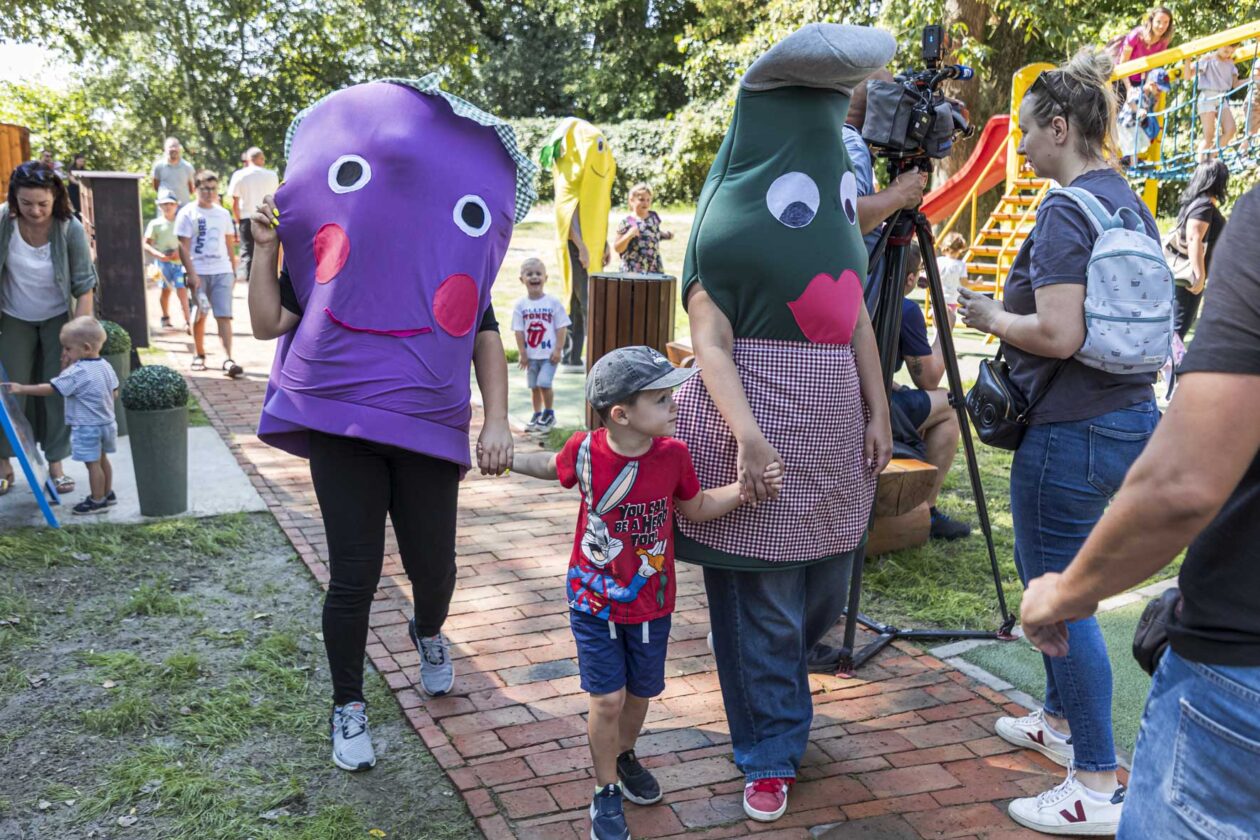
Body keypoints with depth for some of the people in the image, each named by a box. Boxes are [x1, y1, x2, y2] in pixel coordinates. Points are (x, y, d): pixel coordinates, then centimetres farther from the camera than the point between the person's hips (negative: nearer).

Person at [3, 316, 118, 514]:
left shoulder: (76, 373, -21)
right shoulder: (106, 366, 2)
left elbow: (51, 389, -20)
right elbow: (114, 392, 10)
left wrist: (22, 389, -15)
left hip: (87, 427, -9)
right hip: (107, 422, 9)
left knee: (93, 463, 0)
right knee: (102, 459, 21)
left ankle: (97, 500, 8)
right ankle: (107, 494, 32)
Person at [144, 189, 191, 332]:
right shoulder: (155, 224, 2)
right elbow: (146, 244, 0)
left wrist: (180, 252, -11)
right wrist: (159, 255, -15)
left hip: (179, 261, 0)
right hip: (163, 262, 0)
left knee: (182, 290, -9)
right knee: (166, 289, 9)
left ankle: (187, 321, -10)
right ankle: (165, 317, 28)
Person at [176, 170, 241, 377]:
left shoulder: (223, 214, 12)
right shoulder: (187, 213, -1)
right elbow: (183, 247, -7)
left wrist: (233, 271, 14)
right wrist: (191, 274, -15)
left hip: (222, 272, 2)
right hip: (198, 273, -2)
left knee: (224, 316, -7)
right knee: (199, 315, 7)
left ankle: (228, 359, -13)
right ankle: (199, 355, 23)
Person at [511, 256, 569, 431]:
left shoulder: (553, 302, -6)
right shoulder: (521, 305, -2)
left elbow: (561, 327, -5)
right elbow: (519, 330, -1)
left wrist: (558, 349, -10)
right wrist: (522, 353, -5)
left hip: (549, 353, -3)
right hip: (530, 354, 3)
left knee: (544, 383, -11)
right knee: (534, 386, 11)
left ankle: (549, 414, 8)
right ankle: (537, 415, 26)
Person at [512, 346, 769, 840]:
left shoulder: (673, 455, -13)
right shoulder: (585, 451, -18)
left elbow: (696, 507, 4)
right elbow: (551, 466, 7)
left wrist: (746, 487, -9)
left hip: (652, 602, 3)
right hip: (594, 601, -2)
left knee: (640, 692, 17)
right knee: (607, 699, -3)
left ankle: (624, 755, 47)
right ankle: (606, 791, 19)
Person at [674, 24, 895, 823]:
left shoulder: (838, 195, 13)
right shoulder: (727, 211, -9)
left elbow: (855, 315, 14)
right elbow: (710, 341, -14)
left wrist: (878, 412, 6)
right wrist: (746, 435, -26)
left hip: (834, 419, 7)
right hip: (759, 416, -7)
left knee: (823, 589, 16)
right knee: (763, 601, 2)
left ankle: (771, 675, 45)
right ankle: (772, 755, 19)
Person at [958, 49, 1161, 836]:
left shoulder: (1066, 211, -17)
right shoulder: (1133, 204, 11)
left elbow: (1058, 334, -26)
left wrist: (993, 318, -8)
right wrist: (1010, 316, 19)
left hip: (1071, 431, -10)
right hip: (1132, 417, 10)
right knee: (1051, 576, 23)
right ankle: (1060, 721, 38)